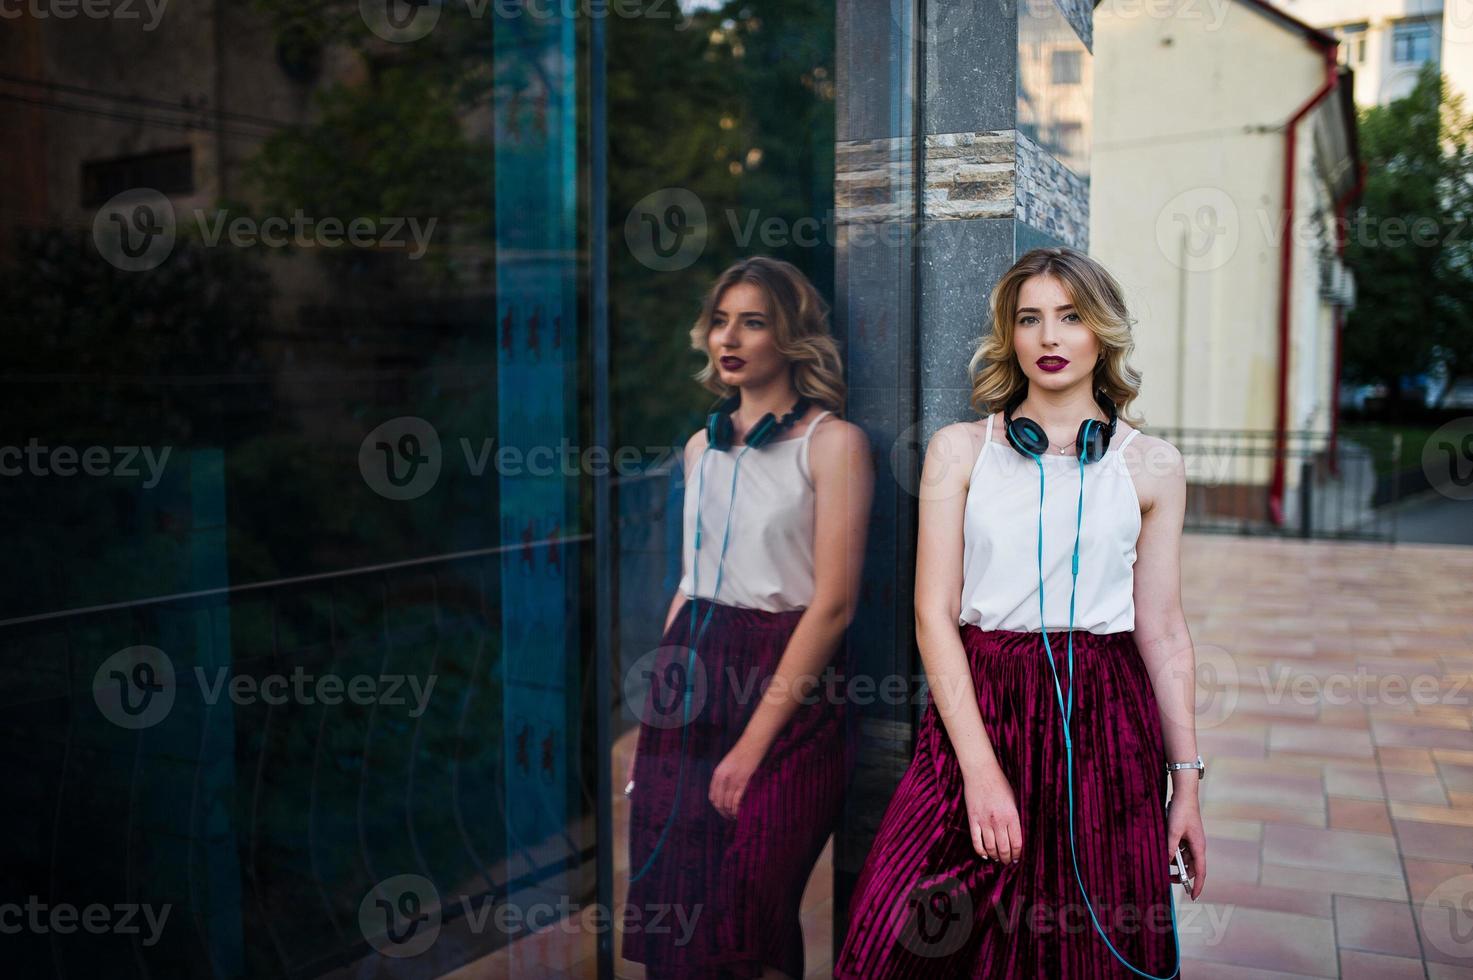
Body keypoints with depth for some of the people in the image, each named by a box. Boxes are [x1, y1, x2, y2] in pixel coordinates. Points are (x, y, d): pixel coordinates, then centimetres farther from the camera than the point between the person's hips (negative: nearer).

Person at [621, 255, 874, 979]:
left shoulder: (833, 442, -7)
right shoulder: (703, 445, 13)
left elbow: (834, 601, -12)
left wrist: (756, 740, -14)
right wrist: (661, 697, 11)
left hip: (784, 690, -5)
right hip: (690, 686, 6)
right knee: (667, 912, 9)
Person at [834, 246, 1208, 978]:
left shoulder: (1151, 465, 6)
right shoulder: (960, 449, 3)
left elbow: (1163, 631, 8)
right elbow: (934, 614, -3)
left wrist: (1186, 780, 5)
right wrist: (980, 767, -12)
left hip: (1103, 725, 1)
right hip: (977, 709, -1)